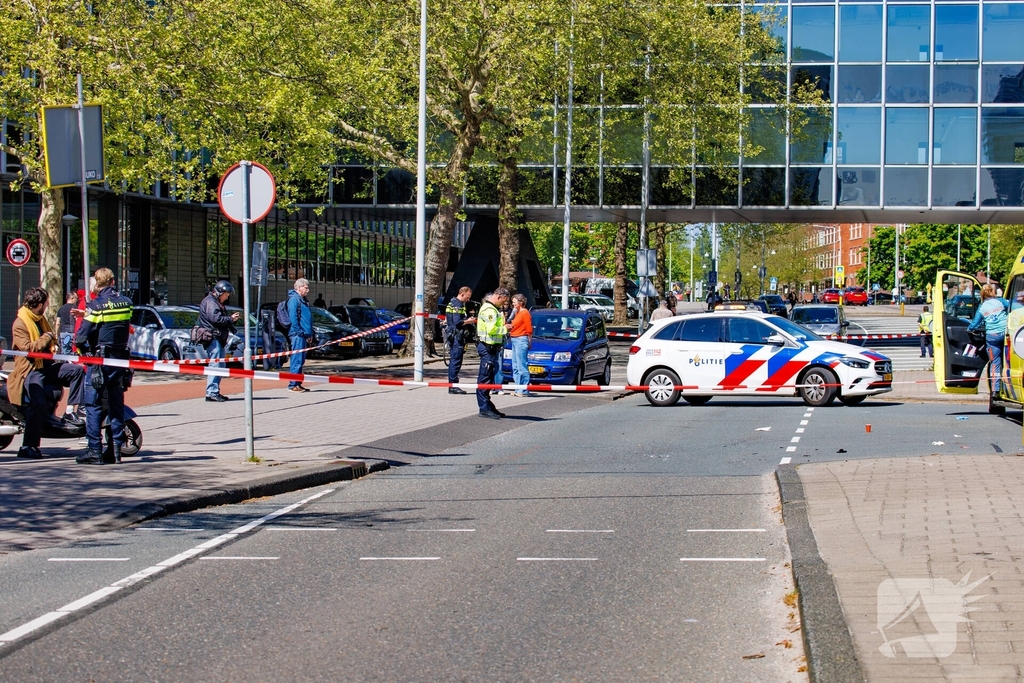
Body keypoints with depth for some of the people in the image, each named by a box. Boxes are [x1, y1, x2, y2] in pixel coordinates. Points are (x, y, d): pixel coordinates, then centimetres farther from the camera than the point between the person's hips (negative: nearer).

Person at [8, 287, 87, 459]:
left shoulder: (40, 319, 16)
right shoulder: (19, 324, -11)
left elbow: (49, 340, 32)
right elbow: (27, 347, -23)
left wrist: (53, 346, 11)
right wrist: (46, 338, -14)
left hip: (47, 365, 8)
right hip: (31, 369, -8)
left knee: (77, 370, -9)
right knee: (38, 404, -24)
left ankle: (71, 411, -7)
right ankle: (28, 447, -20)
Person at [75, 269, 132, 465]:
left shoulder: (96, 305, -12)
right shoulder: (126, 303, 4)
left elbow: (81, 337, -14)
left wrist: (83, 349, 7)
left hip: (100, 360, -5)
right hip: (121, 359, 5)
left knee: (93, 405, -1)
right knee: (116, 404, 12)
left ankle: (94, 451, -5)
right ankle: (116, 449, 12)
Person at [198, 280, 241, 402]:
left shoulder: (217, 303, 25)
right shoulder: (210, 302, -9)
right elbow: (216, 318, -21)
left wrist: (231, 317, 6)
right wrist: (230, 319, -11)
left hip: (219, 339, 11)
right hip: (213, 338, -11)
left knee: (220, 366, 12)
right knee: (215, 365, -14)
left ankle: (215, 392, 16)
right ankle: (211, 393, -17)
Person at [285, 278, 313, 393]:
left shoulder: (303, 300, 22)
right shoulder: (294, 299, -9)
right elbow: (293, 317, -17)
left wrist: (310, 334, 17)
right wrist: (299, 332, -18)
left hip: (303, 335, 10)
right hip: (297, 335, -10)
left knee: (301, 360, 12)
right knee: (297, 360, -12)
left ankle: (298, 384, 16)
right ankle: (293, 385, -12)